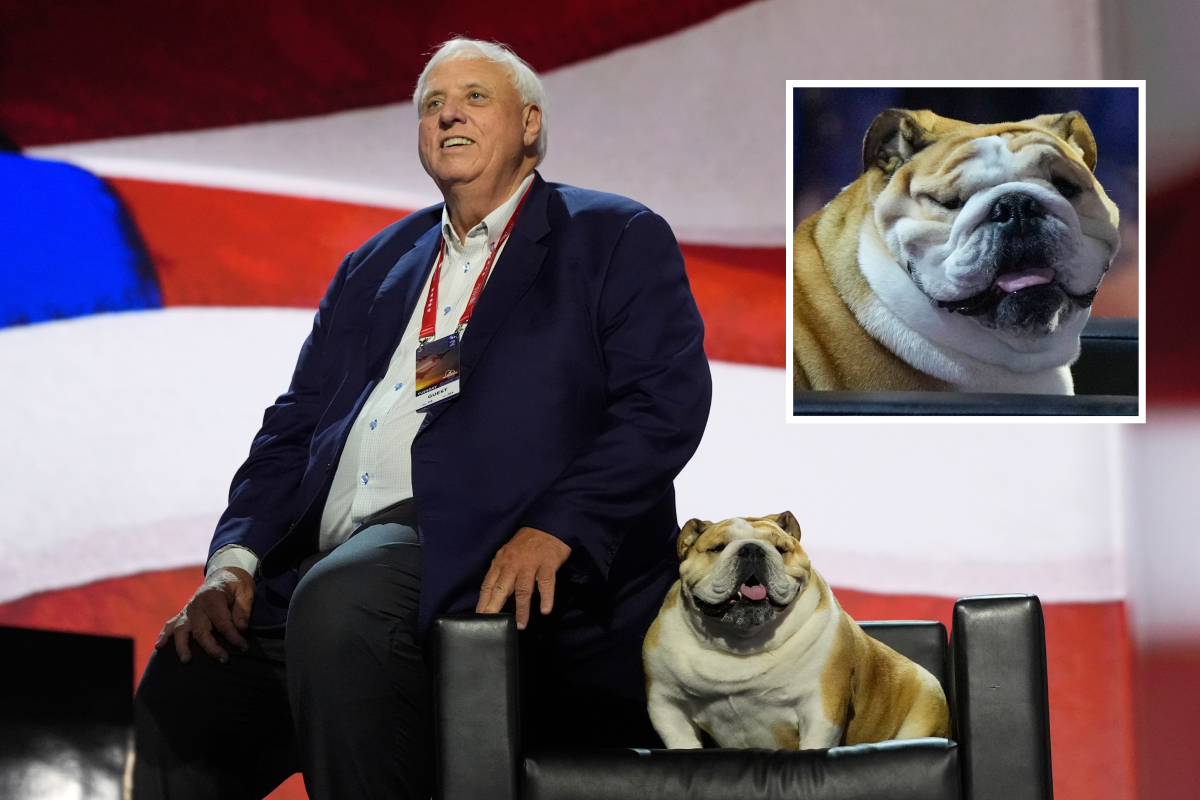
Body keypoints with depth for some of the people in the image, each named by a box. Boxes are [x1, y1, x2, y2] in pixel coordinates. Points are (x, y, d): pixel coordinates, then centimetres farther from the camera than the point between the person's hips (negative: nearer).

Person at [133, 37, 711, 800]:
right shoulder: (371, 270, 28)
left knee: (340, 604, -35)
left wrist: (555, 529, -19)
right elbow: (296, 424, 22)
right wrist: (236, 557, 3)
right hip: (328, 559, 6)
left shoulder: (615, 239, 11)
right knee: (176, 694, -14)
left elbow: (667, 401, -3)